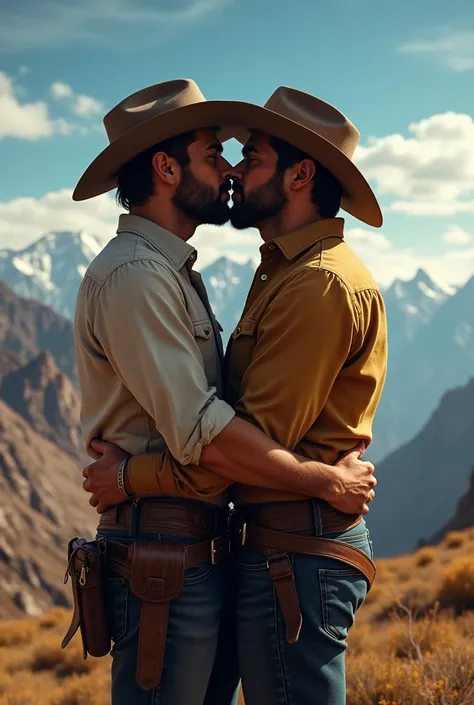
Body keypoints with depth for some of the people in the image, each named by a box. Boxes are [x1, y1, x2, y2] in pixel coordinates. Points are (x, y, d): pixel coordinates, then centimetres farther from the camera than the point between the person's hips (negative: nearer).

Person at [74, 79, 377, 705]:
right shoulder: (134, 273, -16)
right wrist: (329, 482, -15)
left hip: (201, 549, 10)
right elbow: (203, 434, -22)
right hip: (165, 553, -10)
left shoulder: (171, 271, 19)